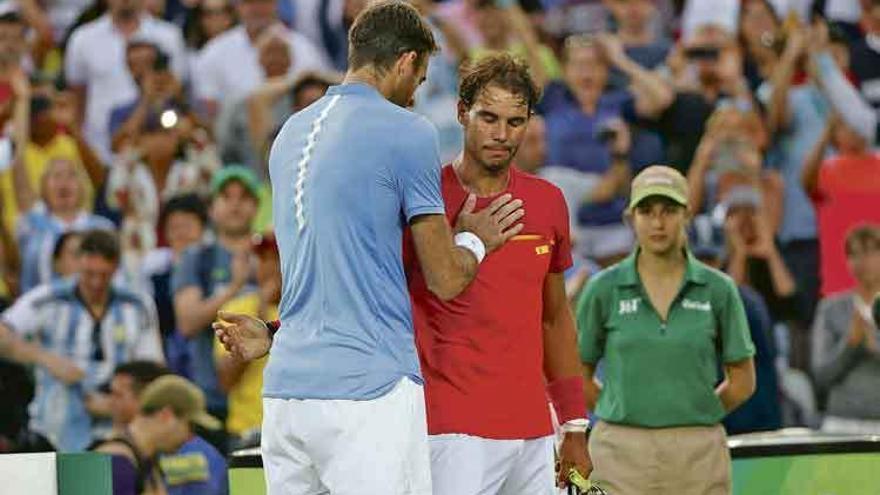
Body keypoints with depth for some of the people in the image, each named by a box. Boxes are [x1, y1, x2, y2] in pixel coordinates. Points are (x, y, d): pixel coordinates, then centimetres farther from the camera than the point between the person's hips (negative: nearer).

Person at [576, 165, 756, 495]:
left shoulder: (718, 289, 3)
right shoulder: (603, 289, 2)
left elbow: (742, 381, 10)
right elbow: (578, 377, 9)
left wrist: (692, 418, 7)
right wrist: (628, 417, 7)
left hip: (698, 456, 1)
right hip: (621, 454, -1)